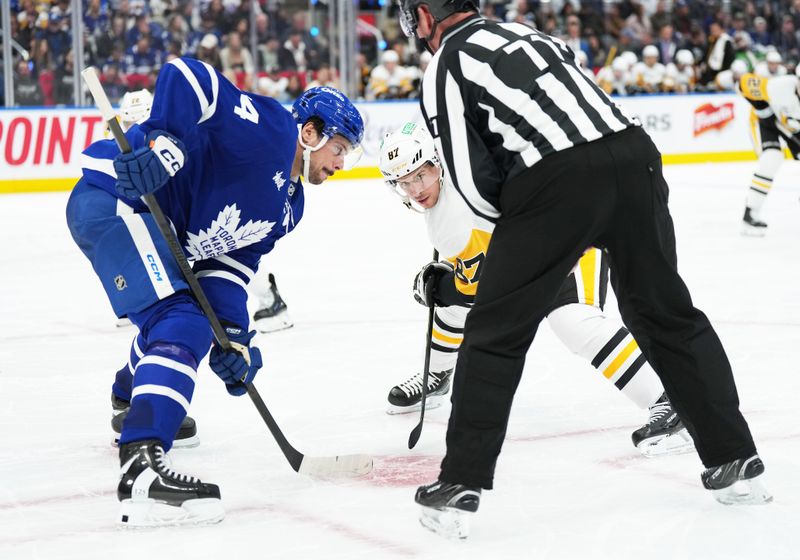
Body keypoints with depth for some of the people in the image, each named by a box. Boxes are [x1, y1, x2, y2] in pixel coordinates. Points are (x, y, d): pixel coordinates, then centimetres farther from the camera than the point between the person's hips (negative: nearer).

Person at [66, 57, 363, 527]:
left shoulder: (288, 208, 16)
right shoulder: (267, 128, -12)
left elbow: (229, 264, 12)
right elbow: (187, 75, -21)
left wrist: (232, 334, -2)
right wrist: (164, 143, -34)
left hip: (158, 224, 11)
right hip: (113, 199, -11)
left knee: (178, 317, 30)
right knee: (181, 326, -23)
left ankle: (132, 401, 58)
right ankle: (141, 470, -36)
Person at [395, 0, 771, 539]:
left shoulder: (445, 66, 9)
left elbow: (475, 182, 1)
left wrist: (520, 224, 18)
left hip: (558, 181, -6)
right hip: (633, 152, 6)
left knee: (497, 332, 7)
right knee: (668, 312, 19)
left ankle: (459, 489, 8)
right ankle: (736, 462, 23)